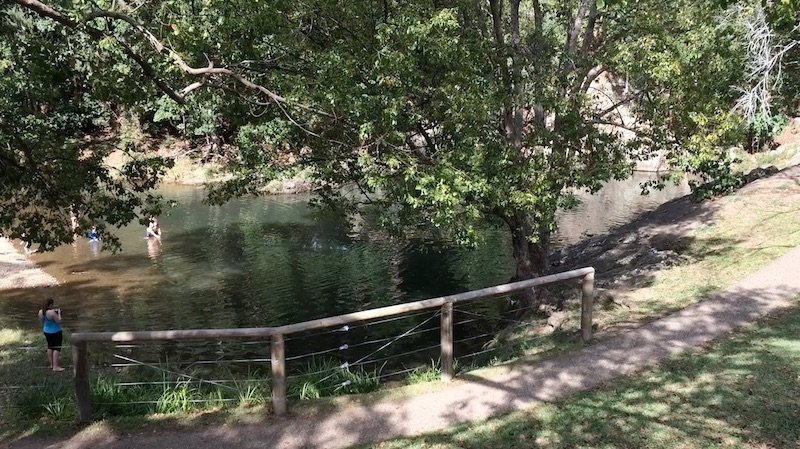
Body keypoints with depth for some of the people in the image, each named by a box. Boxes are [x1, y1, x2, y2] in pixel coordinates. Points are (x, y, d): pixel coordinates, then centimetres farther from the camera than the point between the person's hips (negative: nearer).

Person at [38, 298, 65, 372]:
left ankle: (51, 364, 25)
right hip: (55, 332, -8)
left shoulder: (41, 311, -2)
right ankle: (55, 366, -5)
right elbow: (59, 321, -21)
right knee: (56, 348, -3)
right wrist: (59, 313, -7)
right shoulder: (52, 312, -26)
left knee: (50, 347, 18)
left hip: (46, 332, 8)